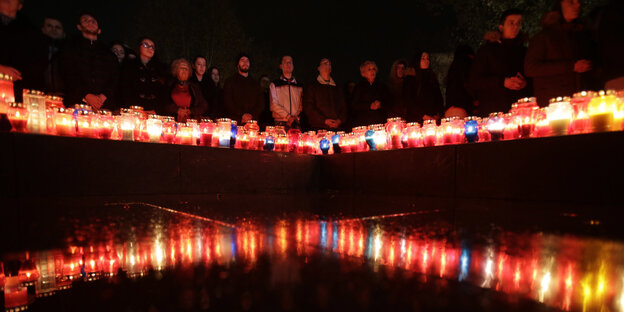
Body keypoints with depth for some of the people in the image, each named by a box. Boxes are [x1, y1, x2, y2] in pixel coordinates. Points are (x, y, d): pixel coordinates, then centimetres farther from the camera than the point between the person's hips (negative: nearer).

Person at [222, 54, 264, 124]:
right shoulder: (230, 82, 11)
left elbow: (261, 103, 10)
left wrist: (251, 115, -8)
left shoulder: (255, 84, 19)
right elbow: (227, 103, 0)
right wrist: (242, 115, -12)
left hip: (252, 120, 2)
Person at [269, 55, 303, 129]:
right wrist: (288, 117, -10)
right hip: (280, 123, -2)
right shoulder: (274, 84, 9)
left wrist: (296, 117, -8)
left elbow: (301, 105, 10)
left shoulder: (300, 85, 16)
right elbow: (274, 105, -1)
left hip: (296, 123, 2)